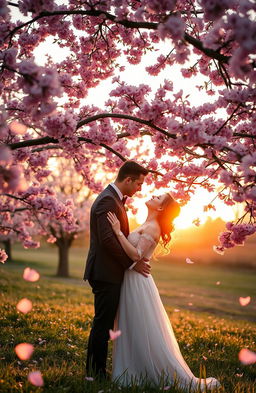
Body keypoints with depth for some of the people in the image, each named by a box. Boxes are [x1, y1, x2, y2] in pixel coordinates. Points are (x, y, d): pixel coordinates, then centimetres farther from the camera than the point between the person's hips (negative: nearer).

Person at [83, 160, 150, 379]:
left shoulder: (114, 199, 18)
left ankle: (97, 370, 20)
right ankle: (96, 372, 6)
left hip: (110, 273, 10)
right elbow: (107, 239, -23)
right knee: (102, 324, -3)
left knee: (104, 324, 13)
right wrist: (132, 263, -16)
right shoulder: (107, 200, -15)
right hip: (106, 273, -10)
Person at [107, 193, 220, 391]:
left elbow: (136, 254, -26)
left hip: (138, 284, -9)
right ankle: (136, 375, 26)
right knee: (132, 332, 15)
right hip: (131, 282, 9)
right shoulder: (147, 226, 14)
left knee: (146, 334, -2)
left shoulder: (152, 228, -16)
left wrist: (118, 231, -25)